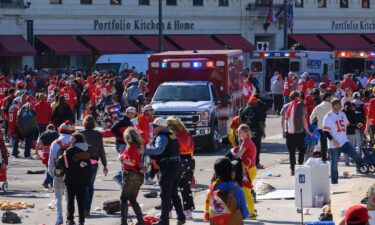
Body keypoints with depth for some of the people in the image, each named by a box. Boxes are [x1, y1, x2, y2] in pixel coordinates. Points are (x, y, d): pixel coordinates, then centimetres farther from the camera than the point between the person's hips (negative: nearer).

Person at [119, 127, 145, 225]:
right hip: (139, 176, 8)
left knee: (123, 199, 0)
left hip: (130, 176, -8)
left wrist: (122, 158, -9)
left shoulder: (130, 148, -15)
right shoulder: (139, 146, 10)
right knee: (132, 199, 16)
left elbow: (132, 162, -21)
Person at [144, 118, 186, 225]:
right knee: (174, 194, 19)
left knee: (165, 195, -3)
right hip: (177, 165, 9)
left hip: (168, 167, -9)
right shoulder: (171, 135, 16)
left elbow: (158, 150, -30)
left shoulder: (161, 137, -13)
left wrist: (144, 150, -32)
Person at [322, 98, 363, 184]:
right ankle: (334, 181, 10)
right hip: (334, 145, -5)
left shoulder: (342, 114, 11)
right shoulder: (328, 117, -10)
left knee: (355, 156, -9)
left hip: (344, 142, 5)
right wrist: (332, 140, -20)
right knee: (334, 163, 0)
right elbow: (325, 131, -13)